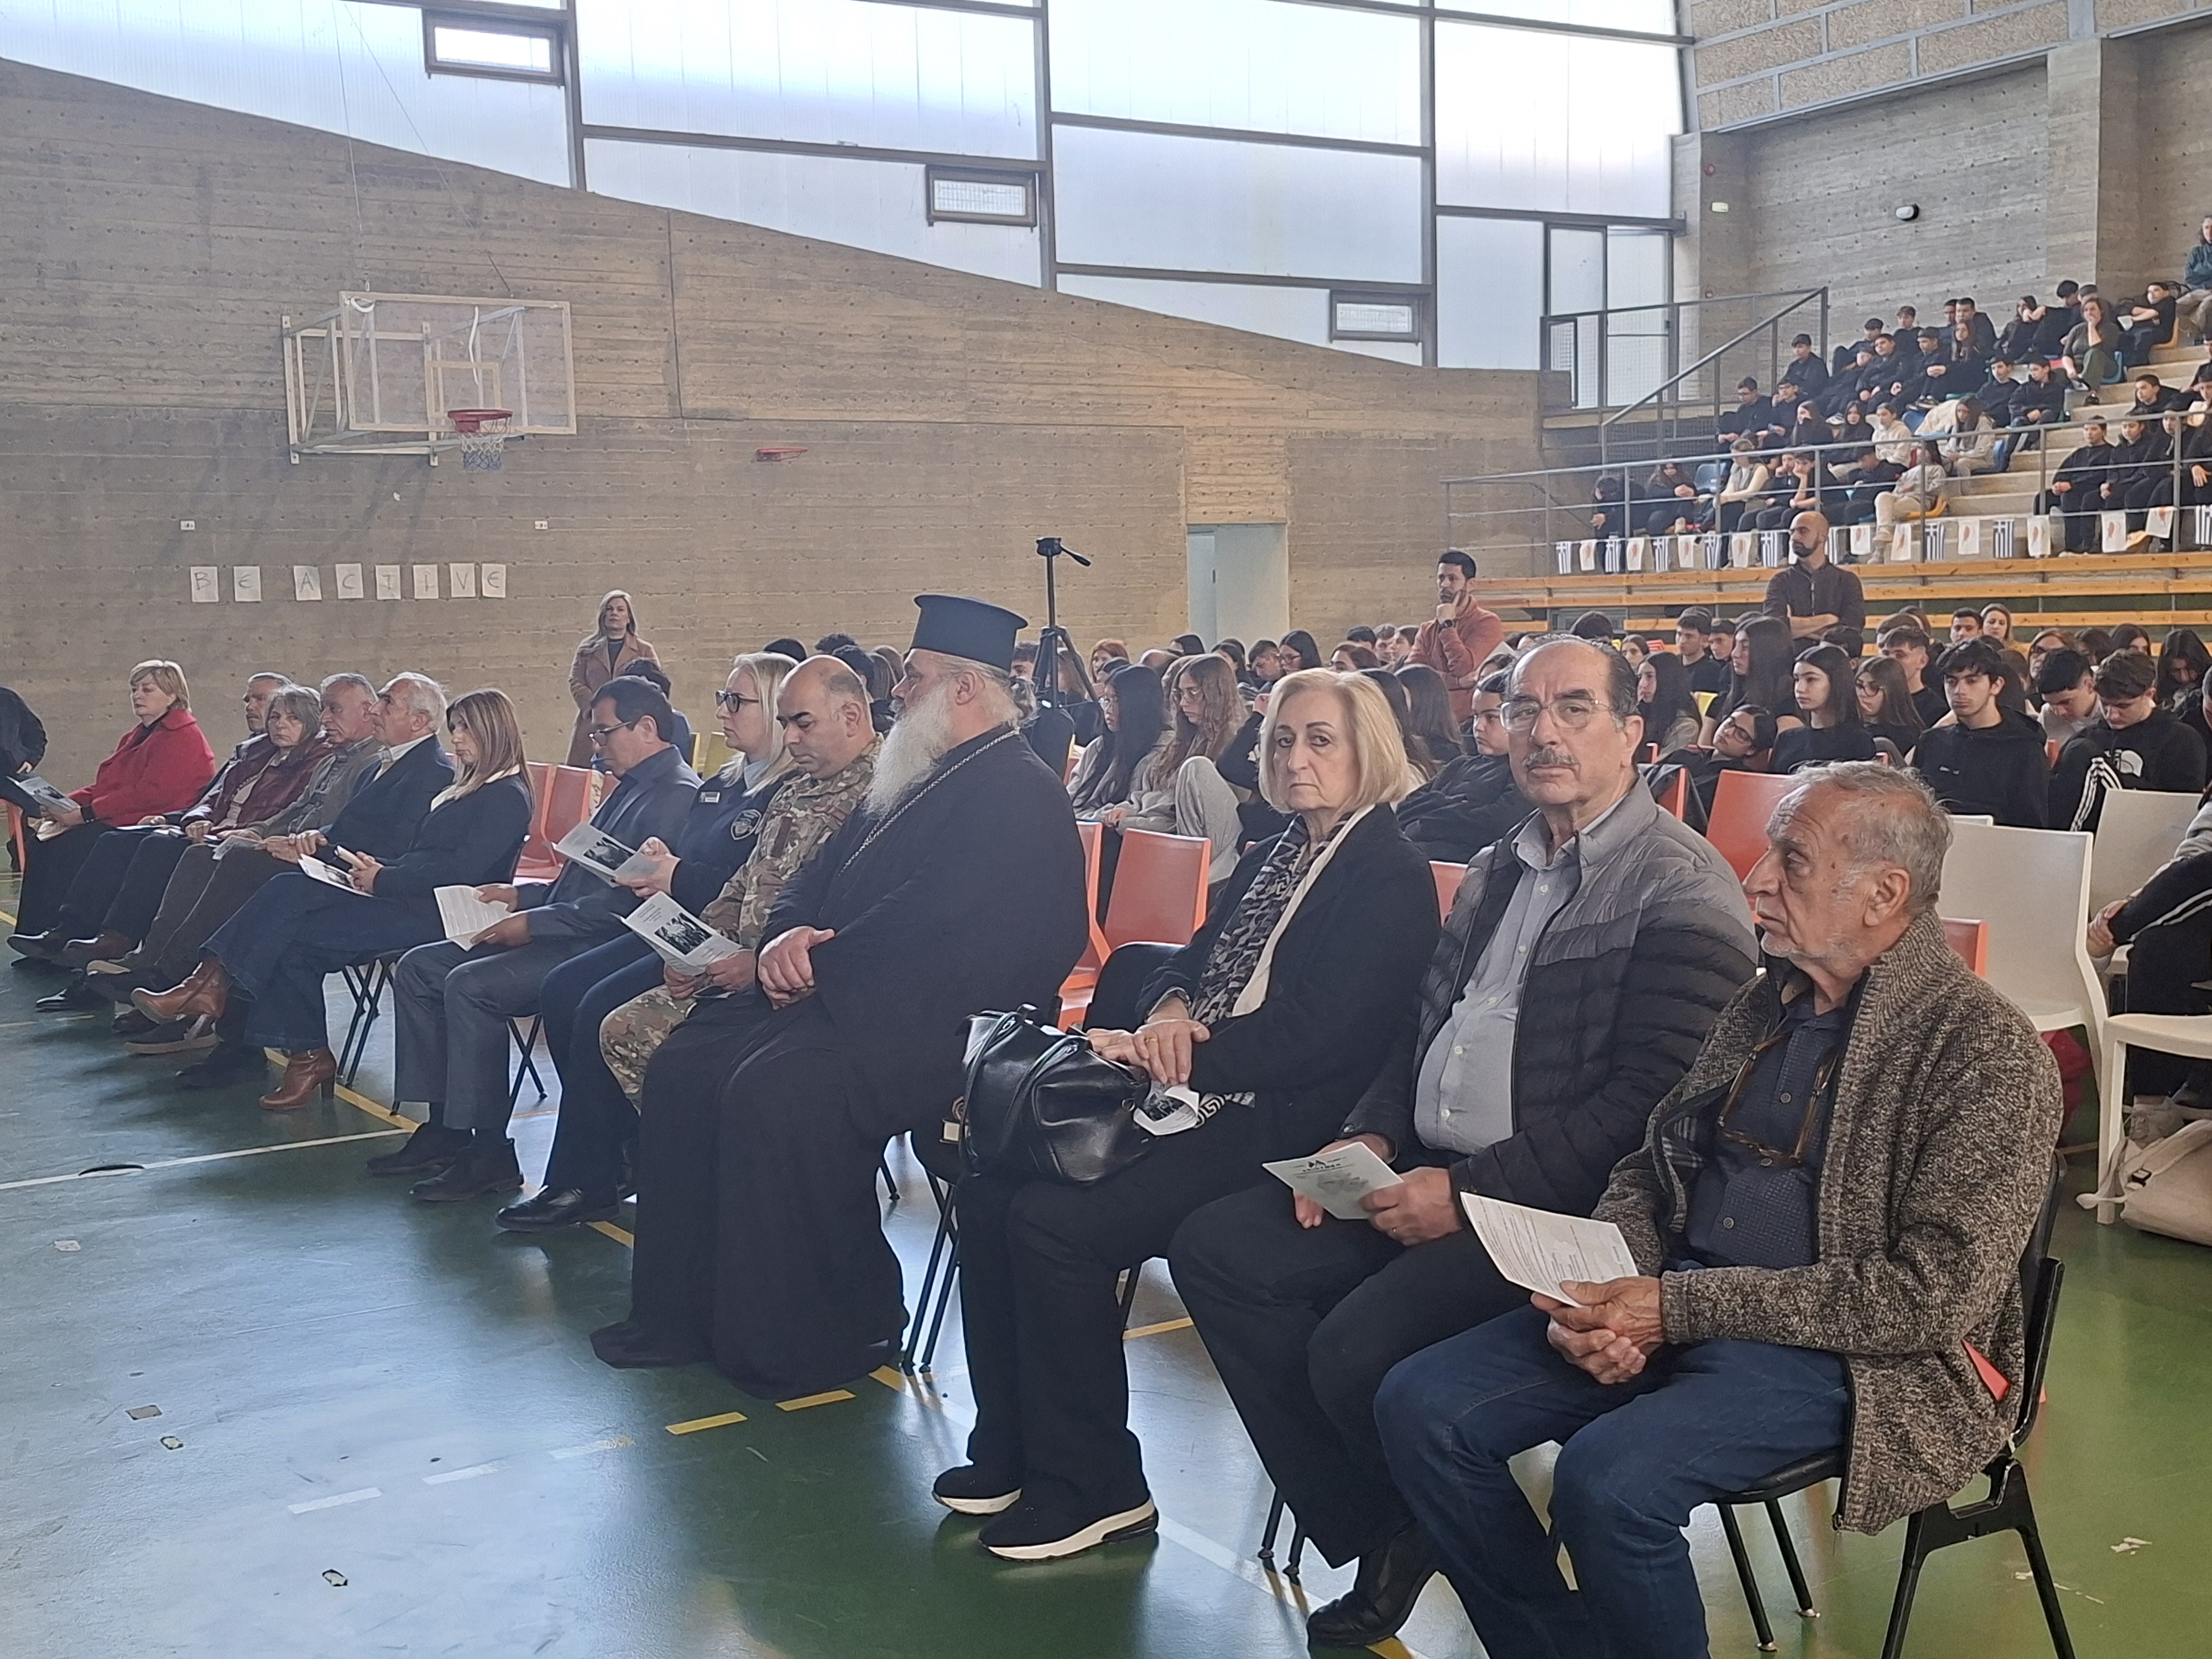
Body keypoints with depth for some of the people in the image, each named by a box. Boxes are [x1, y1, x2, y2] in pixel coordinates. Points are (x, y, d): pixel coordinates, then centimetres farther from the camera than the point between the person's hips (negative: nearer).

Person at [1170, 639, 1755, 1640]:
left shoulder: (1680, 890, -11)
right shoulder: (1501, 870, 17)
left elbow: (1652, 1099, -19)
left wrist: (1470, 1192, -20)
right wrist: (1369, 1136, 2)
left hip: (1555, 1209, -9)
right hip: (1423, 1173, 9)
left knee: (1355, 1352, -27)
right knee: (1215, 1249, -4)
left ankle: (1426, 1538, 7)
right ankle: (1368, 1534, 3)